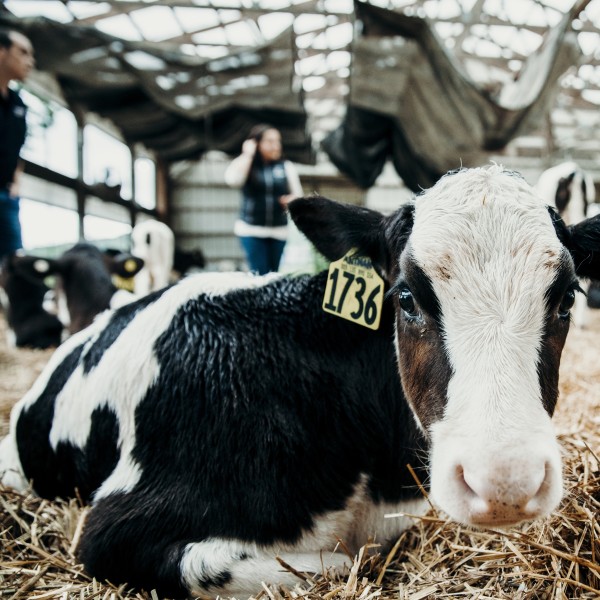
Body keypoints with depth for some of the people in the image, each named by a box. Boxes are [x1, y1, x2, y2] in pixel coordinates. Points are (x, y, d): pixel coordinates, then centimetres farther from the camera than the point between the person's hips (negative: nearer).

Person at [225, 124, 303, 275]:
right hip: (251, 230, -1)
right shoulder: (244, 164, 3)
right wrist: (247, 154, -10)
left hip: (281, 231, 1)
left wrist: (292, 199, -14)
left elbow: (298, 195, 10)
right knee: (260, 275, -2)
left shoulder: (287, 167, 7)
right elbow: (232, 180, -18)